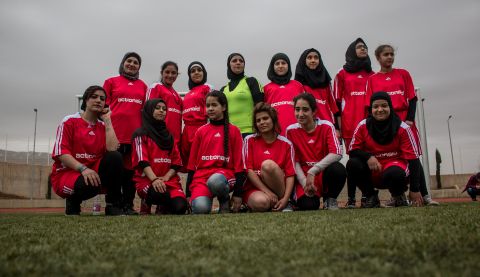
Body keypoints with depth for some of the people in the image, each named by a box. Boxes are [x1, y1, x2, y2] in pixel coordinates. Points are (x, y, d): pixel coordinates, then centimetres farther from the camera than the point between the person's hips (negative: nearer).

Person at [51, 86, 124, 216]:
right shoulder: (69, 121, -2)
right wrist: (83, 169, -27)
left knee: (115, 157, -24)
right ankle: (73, 201, 0)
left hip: (93, 172, 4)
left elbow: (112, 149, -11)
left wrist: (107, 120, -5)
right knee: (89, 184, -37)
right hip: (66, 173, -4)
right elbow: (61, 153, -12)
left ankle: (114, 205, -14)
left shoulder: (103, 126, 9)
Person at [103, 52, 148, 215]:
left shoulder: (142, 86, 16)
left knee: (130, 170, 5)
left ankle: (128, 205, 12)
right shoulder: (111, 82, 11)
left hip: (135, 133, 2)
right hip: (115, 132, -2)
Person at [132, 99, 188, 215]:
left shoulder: (169, 135, 21)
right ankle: (147, 203, -2)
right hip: (147, 179, -4)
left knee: (180, 207, -23)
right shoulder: (141, 134, 5)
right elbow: (142, 161, -9)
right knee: (160, 194, -38)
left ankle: (163, 206, 12)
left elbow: (176, 162, 12)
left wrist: (165, 177, -7)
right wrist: (154, 179, -25)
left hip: (169, 179, 4)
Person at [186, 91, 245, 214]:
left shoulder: (233, 131, 6)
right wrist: (188, 193, 8)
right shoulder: (201, 131, 13)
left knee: (215, 181, -38)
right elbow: (192, 163, 13)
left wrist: (238, 192, -2)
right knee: (200, 208, -30)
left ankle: (225, 201, -5)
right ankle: (206, 198, 7)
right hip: (201, 175, 1)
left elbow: (238, 162, 4)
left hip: (224, 173, -1)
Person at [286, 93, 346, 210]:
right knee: (308, 205, -30)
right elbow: (294, 161, -2)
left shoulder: (326, 126, -6)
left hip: (325, 173, 1)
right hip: (304, 176, 0)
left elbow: (337, 153, -20)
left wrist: (312, 171, -26)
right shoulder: (291, 130, -2)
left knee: (338, 169, -34)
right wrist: (304, 182, -16)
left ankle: (330, 200, -5)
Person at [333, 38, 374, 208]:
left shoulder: (372, 75, 20)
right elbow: (337, 102, 4)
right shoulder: (342, 74, 10)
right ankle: (351, 198, -1)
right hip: (350, 124, -3)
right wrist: (338, 126, -4)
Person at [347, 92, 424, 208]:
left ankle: (398, 196, 2)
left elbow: (413, 158, -9)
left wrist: (414, 190, -14)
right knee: (352, 164, -27)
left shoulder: (402, 128, -8)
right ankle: (371, 196, -1)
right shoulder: (363, 126, -4)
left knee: (393, 173, -37)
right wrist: (368, 157, -27)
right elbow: (353, 151, -4)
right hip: (372, 174, 2)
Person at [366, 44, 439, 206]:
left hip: (405, 121, 1)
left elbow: (412, 99, 7)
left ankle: (424, 195, 2)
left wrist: (410, 119, -6)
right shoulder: (372, 79, 9)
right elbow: (370, 105, 4)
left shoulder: (403, 74, 12)